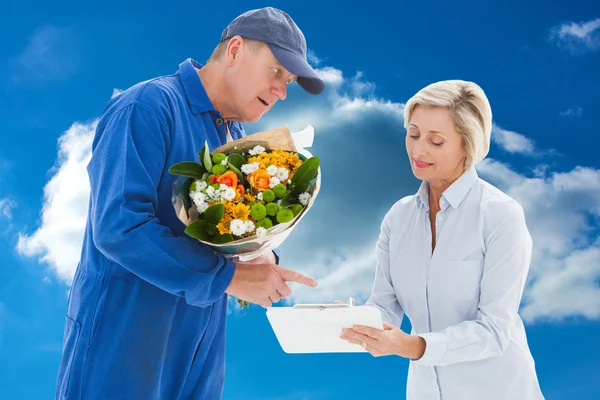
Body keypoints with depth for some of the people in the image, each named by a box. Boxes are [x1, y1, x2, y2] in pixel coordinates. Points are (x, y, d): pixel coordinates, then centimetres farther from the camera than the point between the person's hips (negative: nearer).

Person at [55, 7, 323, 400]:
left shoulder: (238, 139, 10)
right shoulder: (150, 106, -16)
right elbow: (118, 226, -26)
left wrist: (263, 258, -8)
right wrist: (229, 277, -23)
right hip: (124, 340, -8)